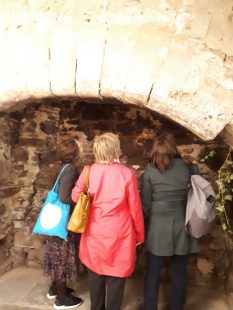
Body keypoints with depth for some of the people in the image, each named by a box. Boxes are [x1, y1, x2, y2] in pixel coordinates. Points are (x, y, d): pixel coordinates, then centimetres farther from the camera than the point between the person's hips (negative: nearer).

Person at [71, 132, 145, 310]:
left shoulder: (88, 172, -8)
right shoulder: (127, 173, -14)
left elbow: (75, 197, 6)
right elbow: (135, 208, -8)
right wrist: (140, 234, 6)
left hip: (94, 233, 3)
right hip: (118, 233, -2)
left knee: (96, 274, 21)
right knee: (116, 276, 14)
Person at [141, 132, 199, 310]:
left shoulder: (150, 170, -6)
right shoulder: (185, 168, 0)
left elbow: (145, 202, -4)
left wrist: (143, 225, 7)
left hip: (158, 225, -2)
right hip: (180, 225, 2)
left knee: (153, 273, 11)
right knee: (179, 273, 14)